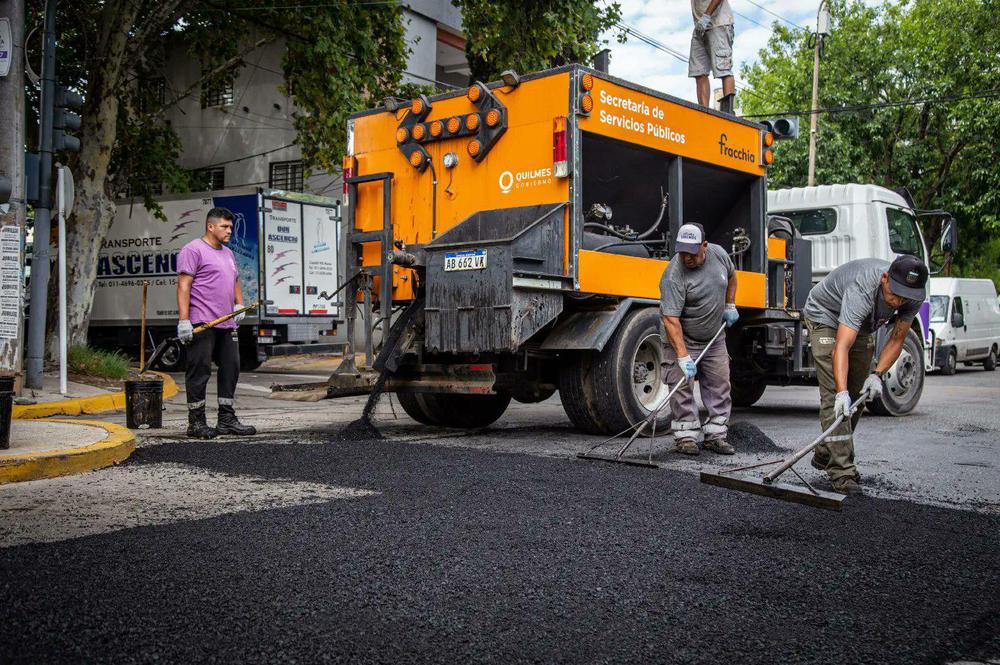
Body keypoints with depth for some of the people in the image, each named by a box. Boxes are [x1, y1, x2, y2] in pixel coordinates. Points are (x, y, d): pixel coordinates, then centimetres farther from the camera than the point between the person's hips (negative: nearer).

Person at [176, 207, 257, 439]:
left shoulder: (228, 253, 22)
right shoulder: (193, 250, -5)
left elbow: (235, 283, 30)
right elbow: (183, 286, -12)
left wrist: (239, 305, 11)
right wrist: (183, 321, -19)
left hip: (227, 325, 9)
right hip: (202, 324, -8)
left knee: (231, 370, 9)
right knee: (200, 372, -4)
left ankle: (227, 420, 16)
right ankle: (196, 423, 3)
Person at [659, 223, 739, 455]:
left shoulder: (718, 253, -7)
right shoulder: (673, 276, -26)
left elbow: (731, 275, 18)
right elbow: (670, 319, -30)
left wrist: (730, 306, 12)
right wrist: (683, 356, -35)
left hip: (714, 339, 6)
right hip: (683, 339, -5)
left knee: (719, 387, 6)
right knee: (682, 386, -8)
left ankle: (716, 435, 14)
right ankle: (686, 436, 2)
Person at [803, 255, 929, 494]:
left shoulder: (914, 297, -23)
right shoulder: (862, 290, -42)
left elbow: (896, 339, -12)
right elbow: (841, 347, -48)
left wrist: (877, 374, -26)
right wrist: (842, 392, -58)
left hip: (862, 326, 7)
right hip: (825, 317, -7)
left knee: (859, 394, 9)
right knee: (834, 395, -18)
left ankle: (826, 455, 24)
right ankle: (842, 471, -21)